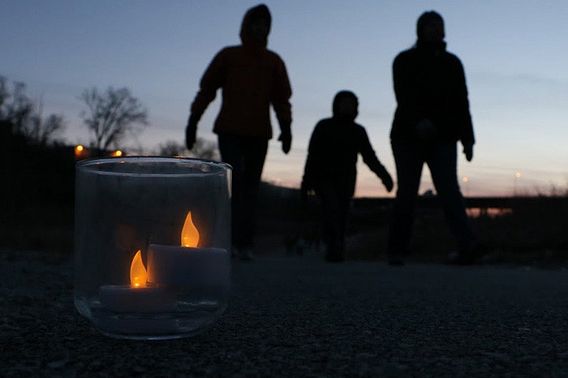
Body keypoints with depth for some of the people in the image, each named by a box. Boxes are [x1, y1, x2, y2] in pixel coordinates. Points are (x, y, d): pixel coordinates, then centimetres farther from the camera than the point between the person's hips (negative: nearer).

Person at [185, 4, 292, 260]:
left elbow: (281, 99, 6)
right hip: (229, 131, -2)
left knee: (250, 189, -1)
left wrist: (286, 129, -9)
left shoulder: (274, 62, 13)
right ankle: (230, 238, -12)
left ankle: (244, 244, -1)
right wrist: (192, 122, -2)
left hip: (258, 134, 2)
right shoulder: (227, 56, 8)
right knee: (234, 179, -16)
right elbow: (206, 89, 6)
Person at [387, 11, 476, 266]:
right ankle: (397, 250, 5)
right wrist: (418, 121, -34)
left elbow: (462, 104, 10)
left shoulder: (452, 63, 13)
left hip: (442, 139, 2)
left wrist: (468, 140, 1)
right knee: (407, 193, -4)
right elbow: (404, 97, -16)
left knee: (449, 189, -14)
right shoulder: (405, 61, 0)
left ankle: (467, 246, -28)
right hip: (409, 137, -2)